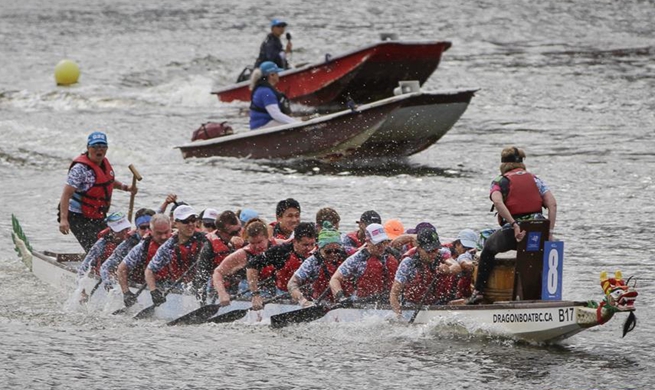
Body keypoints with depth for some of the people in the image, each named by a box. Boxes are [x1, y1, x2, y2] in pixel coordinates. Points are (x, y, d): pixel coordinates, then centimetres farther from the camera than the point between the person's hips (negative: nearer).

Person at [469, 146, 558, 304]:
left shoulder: (499, 182, 6)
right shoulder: (535, 179, 14)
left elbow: (498, 202, -16)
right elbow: (552, 204, 1)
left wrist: (514, 225, -20)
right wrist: (550, 231, 0)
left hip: (512, 233, -2)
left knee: (488, 248, 29)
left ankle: (479, 291, 23)